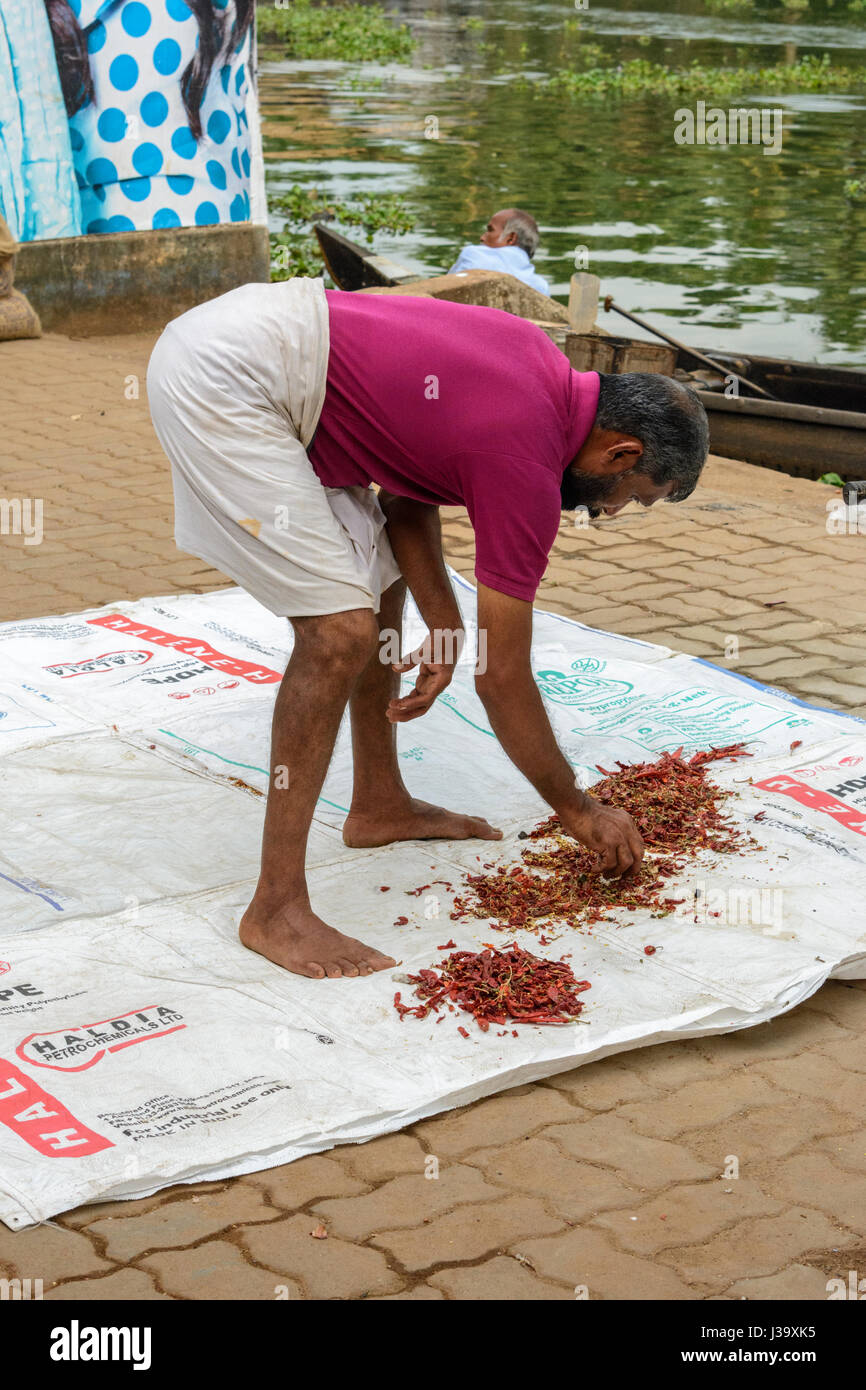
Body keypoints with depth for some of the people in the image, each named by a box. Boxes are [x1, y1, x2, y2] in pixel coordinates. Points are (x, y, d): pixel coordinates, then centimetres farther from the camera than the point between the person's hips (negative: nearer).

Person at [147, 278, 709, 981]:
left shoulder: (541, 365, 9)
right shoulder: (528, 471, -14)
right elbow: (502, 677, -6)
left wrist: (446, 628, 6)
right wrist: (581, 810, 7)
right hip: (220, 379, -11)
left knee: (377, 581, 18)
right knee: (342, 629, -15)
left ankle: (380, 804, 34)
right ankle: (276, 908, -9)